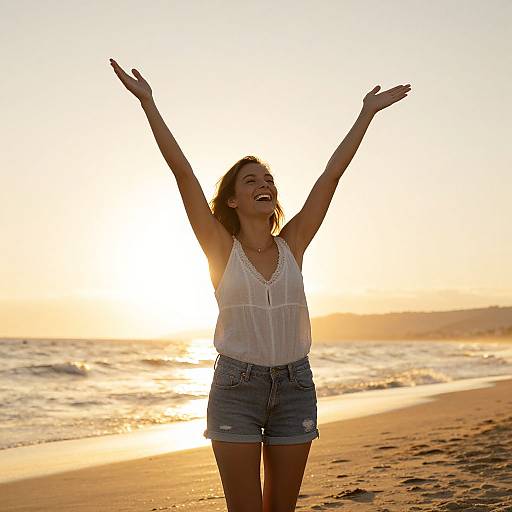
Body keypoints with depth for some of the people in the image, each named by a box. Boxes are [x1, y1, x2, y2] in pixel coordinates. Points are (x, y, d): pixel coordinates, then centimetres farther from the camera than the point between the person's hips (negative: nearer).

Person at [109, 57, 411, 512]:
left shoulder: (292, 245, 4)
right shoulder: (222, 249, -3)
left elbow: (332, 175, 5)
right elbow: (182, 171, -8)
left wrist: (368, 113, 7)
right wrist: (148, 103, -11)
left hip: (294, 386, 3)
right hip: (236, 386, -3)